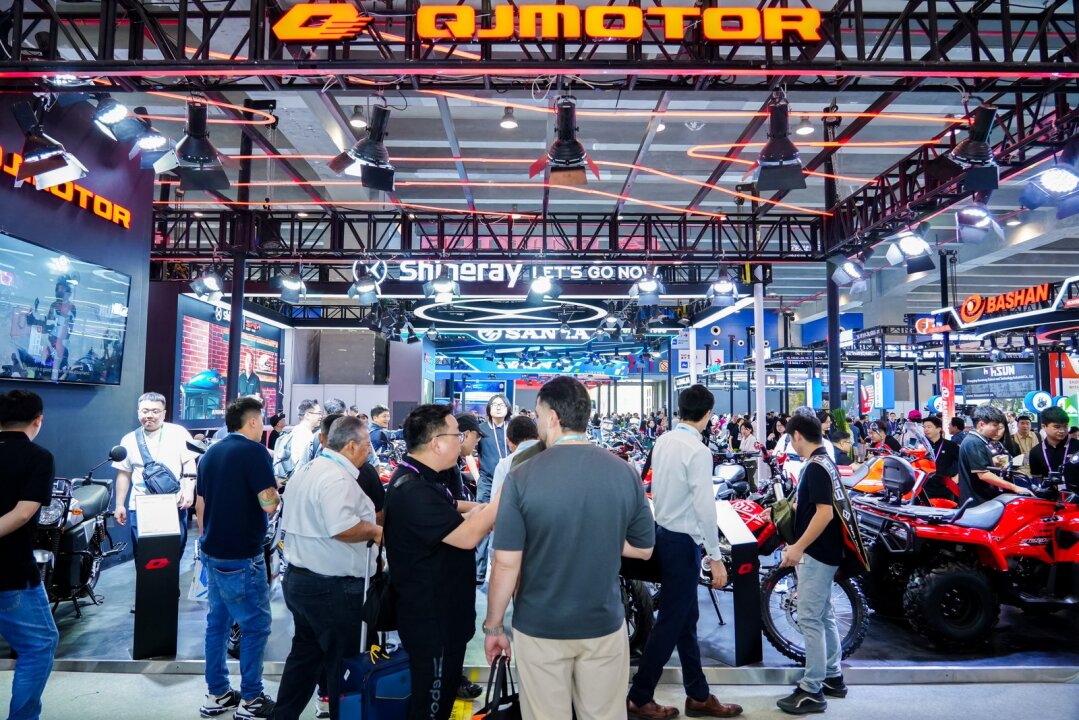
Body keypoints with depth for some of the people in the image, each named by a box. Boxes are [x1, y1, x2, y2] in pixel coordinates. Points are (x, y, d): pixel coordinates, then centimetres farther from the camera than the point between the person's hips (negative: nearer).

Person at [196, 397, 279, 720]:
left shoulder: (210, 453, 10)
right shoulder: (254, 451, -16)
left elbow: (200, 504, 16)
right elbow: (269, 504, -22)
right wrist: (275, 490, -1)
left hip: (212, 553, 9)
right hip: (241, 556, -9)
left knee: (217, 622, 15)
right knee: (256, 625, 2)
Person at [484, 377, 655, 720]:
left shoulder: (521, 477, -17)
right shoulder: (626, 473, -9)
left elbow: (506, 563, -14)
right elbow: (643, 549, 3)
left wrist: (493, 627, -1)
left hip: (539, 628, -2)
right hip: (605, 625, 2)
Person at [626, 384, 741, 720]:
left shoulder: (662, 442, 4)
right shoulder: (698, 451, -19)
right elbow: (705, 507, -22)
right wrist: (716, 558, -17)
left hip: (664, 533, 8)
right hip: (683, 541, -8)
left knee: (687, 619, 17)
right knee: (670, 622, 4)